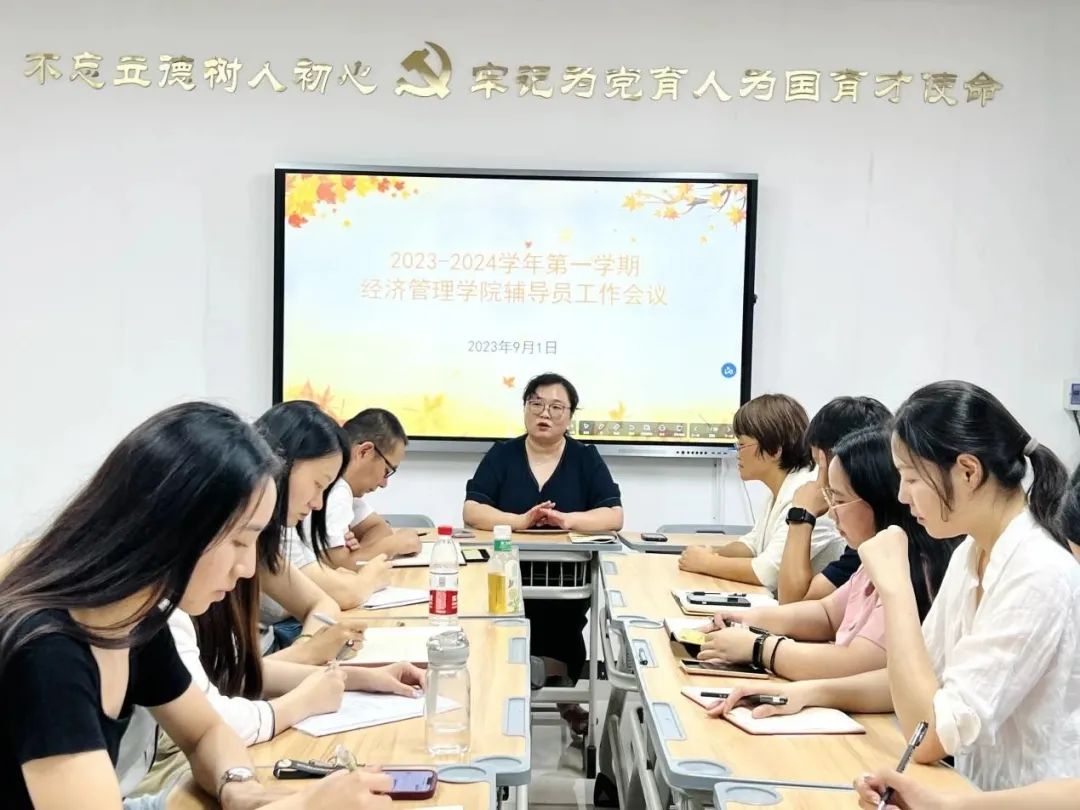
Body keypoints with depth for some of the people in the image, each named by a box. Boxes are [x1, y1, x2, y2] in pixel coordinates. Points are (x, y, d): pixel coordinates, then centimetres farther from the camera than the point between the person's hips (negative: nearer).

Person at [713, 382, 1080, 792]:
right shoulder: (971, 554, 4)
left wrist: (894, 585, -21)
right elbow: (920, 677, 10)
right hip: (979, 787, 7)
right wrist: (808, 692, -4)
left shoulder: (1039, 576, -23)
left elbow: (929, 736, -24)